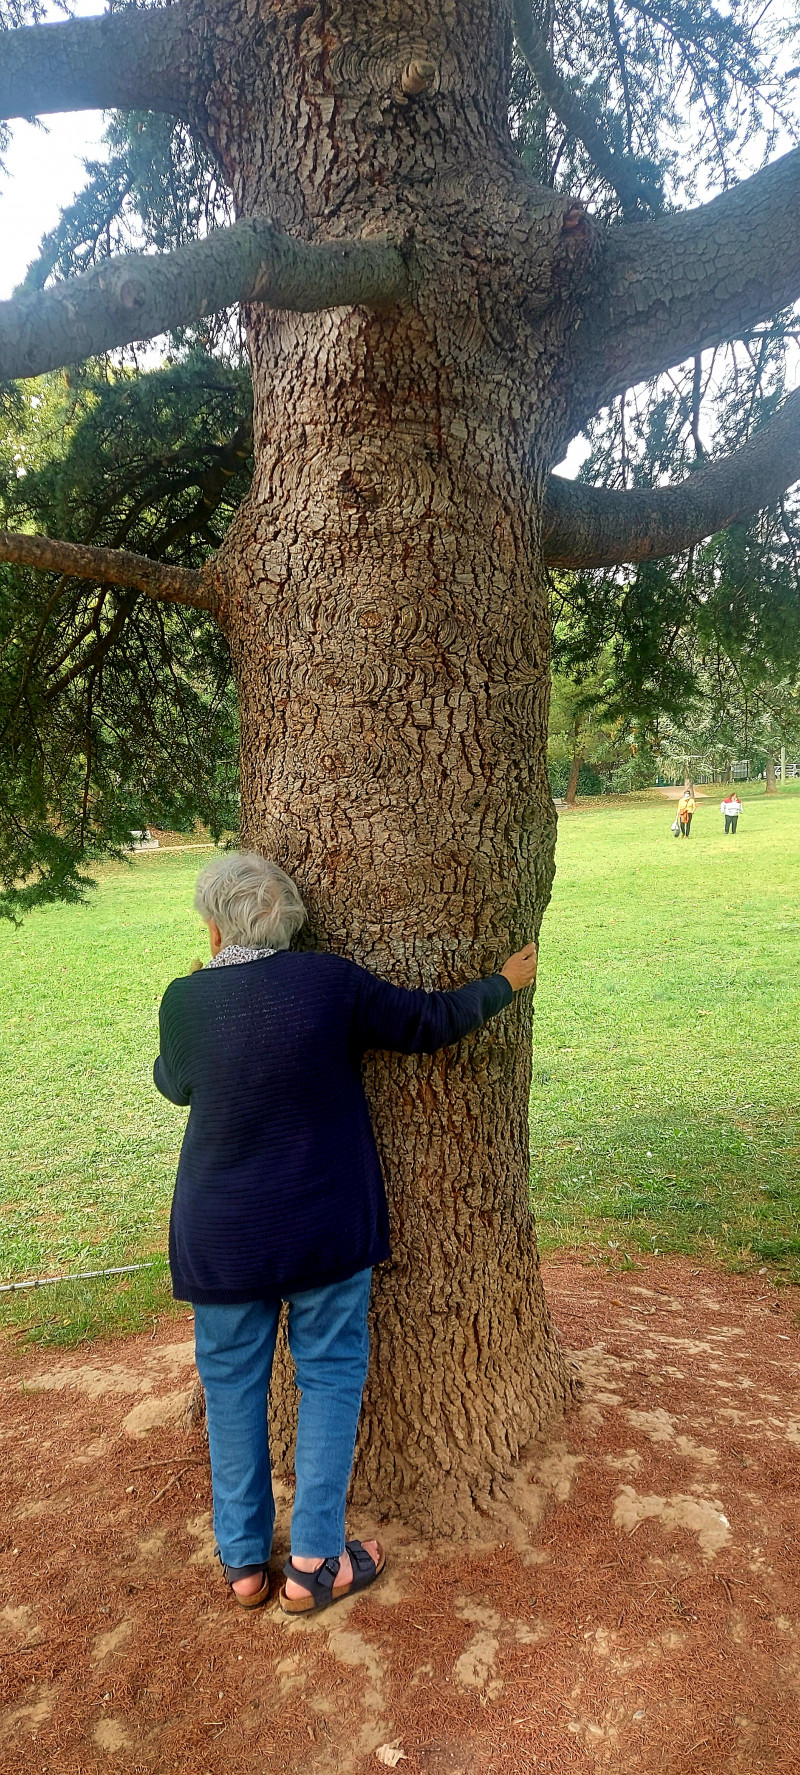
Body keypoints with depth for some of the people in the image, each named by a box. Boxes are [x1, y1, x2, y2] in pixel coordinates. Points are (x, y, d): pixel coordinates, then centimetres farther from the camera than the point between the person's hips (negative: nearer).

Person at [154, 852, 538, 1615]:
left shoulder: (185, 1001, -11)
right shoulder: (331, 982, -14)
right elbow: (429, 1021, -3)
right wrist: (505, 982, 13)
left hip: (222, 1235, 1)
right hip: (327, 1228, -1)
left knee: (233, 1385, 17)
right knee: (330, 1376, 15)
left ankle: (244, 1560, 30)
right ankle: (314, 1561, 22)